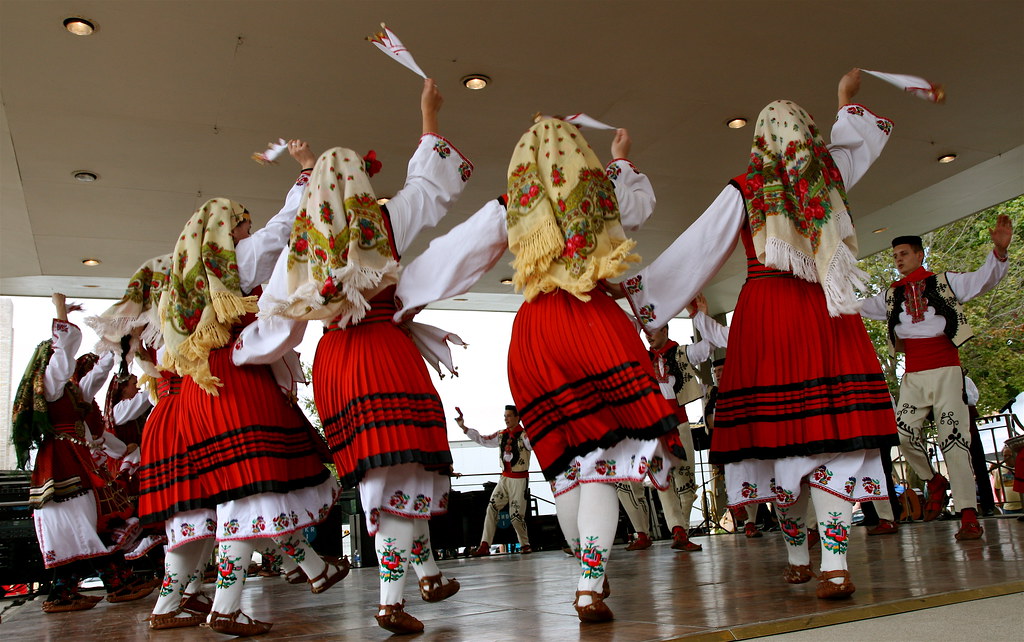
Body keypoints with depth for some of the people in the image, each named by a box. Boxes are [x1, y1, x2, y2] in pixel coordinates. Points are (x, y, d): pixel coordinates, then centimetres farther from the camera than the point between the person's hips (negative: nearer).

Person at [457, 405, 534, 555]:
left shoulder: (524, 435, -11)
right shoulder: (501, 435, 8)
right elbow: (482, 439, 13)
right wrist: (463, 427, 8)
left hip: (519, 479, -6)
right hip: (504, 478, 6)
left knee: (516, 515, -4)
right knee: (491, 508, -3)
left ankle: (525, 545, 18)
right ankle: (485, 546, -1)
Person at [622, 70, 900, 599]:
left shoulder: (744, 190, 3)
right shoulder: (830, 173, 10)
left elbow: (695, 250, 2)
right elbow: (867, 137, 32)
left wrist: (639, 288, 8)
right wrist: (848, 102, 46)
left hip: (764, 313, -1)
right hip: (826, 315, 1)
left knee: (781, 426, 2)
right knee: (829, 424, -6)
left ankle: (798, 559, 13)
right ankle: (834, 564, -15)